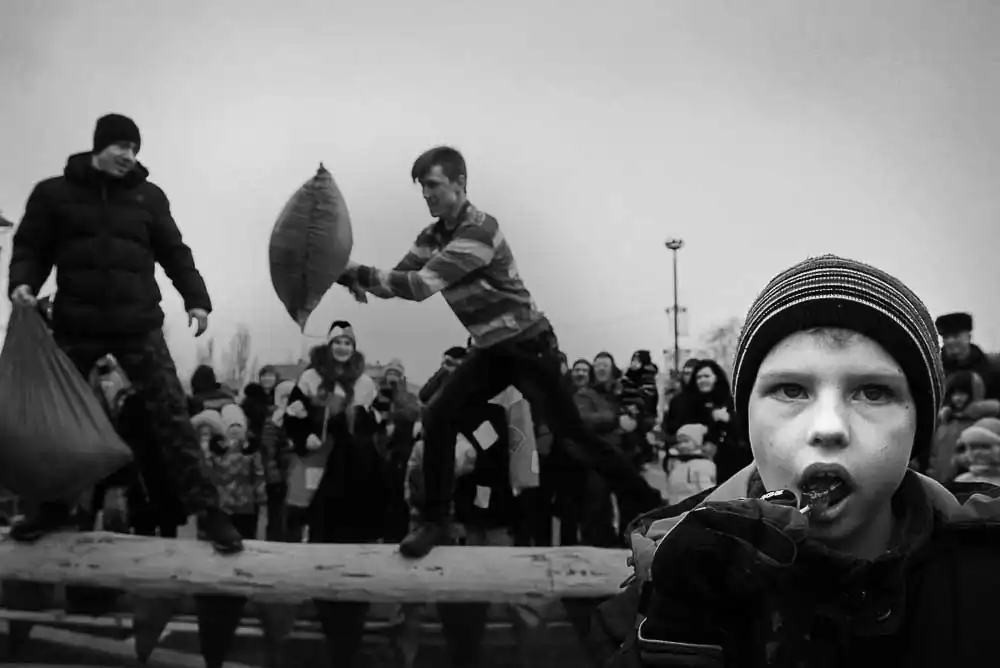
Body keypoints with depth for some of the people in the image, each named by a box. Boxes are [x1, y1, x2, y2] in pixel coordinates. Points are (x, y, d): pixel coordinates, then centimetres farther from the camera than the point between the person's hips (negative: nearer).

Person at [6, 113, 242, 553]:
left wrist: (195, 298, -4)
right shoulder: (54, 193, 5)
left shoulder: (147, 196, 6)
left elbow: (174, 252, 8)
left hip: (138, 325, -1)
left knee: (172, 416, -7)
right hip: (75, 326, 1)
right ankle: (53, 509, 32)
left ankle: (208, 512, -3)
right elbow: (31, 246, 7)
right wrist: (22, 282, -13)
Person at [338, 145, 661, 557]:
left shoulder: (479, 230, -24)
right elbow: (399, 281, 0)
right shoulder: (433, 236, 3)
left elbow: (421, 285, -31)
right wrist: (361, 279, -21)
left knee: (572, 435, -7)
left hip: (529, 345, -7)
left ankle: (654, 510, 4)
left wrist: (359, 273, -28)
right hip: (491, 350, 7)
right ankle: (435, 520, 7)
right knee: (438, 418, -6)